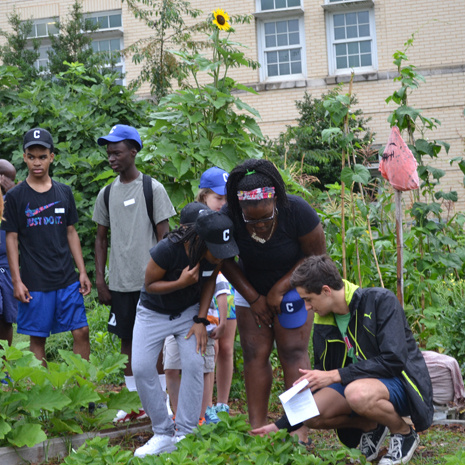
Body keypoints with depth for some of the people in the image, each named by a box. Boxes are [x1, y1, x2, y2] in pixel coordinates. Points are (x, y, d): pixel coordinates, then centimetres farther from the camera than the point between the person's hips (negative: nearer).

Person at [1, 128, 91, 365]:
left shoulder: (64, 192, 9)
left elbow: (71, 233, 13)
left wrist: (82, 272, 8)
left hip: (67, 278, 3)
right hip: (34, 282, -3)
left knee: (81, 331, -1)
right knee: (37, 337, 2)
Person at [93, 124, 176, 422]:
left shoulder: (152, 188, -4)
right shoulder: (107, 194, 9)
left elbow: (164, 235, -4)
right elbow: (101, 239, 14)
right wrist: (100, 280, 8)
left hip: (149, 280, -4)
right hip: (120, 282, 4)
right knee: (128, 340, 9)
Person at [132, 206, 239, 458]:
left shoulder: (217, 253, -22)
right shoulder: (167, 250, -35)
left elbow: (210, 280, -4)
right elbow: (149, 285, -20)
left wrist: (201, 320, -11)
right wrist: (181, 283, -35)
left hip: (189, 310, 2)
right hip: (153, 312, -2)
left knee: (194, 364, -14)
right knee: (141, 368, -12)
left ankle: (185, 435, -4)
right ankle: (163, 435, 1)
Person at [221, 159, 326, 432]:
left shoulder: (297, 211, -27)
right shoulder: (229, 218, -22)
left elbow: (316, 256, -15)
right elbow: (226, 261, -5)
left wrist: (280, 289, -18)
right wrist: (253, 298, -9)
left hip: (292, 287, -2)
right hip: (252, 291, 2)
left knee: (293, 352, -11)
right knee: (255, 354, -4)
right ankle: (257, 428, -2)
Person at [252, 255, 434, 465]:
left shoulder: (381, 301, -16)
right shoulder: (323, 322, 4)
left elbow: (394, 360, -25)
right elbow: (318, 380, 12)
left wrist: (335, 375, -24)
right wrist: (281, 425, 6)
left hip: (402, 384, -6)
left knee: (358, 393, -38)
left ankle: (404, 433, -8)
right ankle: (371, 427, 8)